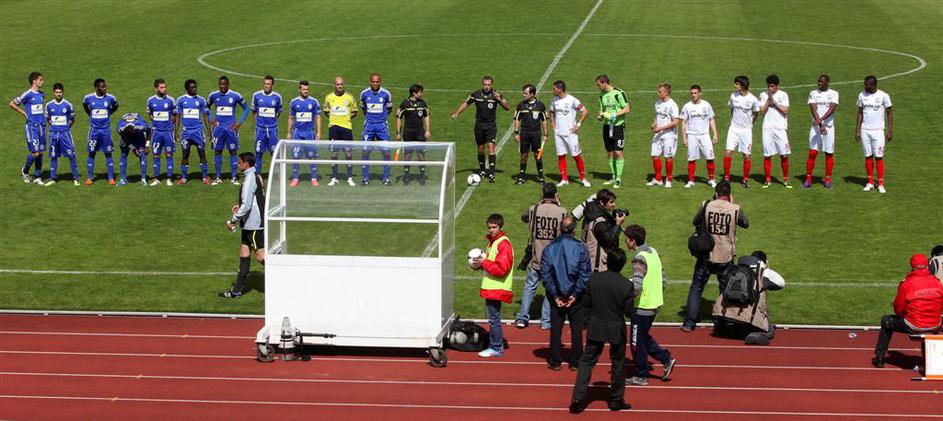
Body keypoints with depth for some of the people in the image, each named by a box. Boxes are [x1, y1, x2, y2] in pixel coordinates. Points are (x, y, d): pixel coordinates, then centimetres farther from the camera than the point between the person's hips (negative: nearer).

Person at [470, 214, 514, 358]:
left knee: (493, 318, -6)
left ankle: (496, 348, 0)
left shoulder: (503, 244, -16)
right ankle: (496, 345, 22)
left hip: (497, 288, -10)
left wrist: (483, 263, -17)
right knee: (493, 317, 15)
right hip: (490, 287, 10)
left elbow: (501, 269, -22)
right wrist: (481, 263, 6)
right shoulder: (492, 241, 15)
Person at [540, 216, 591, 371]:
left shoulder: (549, 248, -4)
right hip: (576, 296, -1)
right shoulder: (580, 248, -9)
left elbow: (545, 274, -6)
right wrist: (575, 294, -6)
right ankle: (575, 362, 11)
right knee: (576, 329, 9)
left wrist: (555, 296, -5)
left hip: (556, 295, 1)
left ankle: (555, 362, 11)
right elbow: (585, 275, -11)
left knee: (555, 328, 10)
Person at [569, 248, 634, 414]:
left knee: (587, 361, 8)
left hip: (595, 328, 2)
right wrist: (633, 298, 5)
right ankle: (616, 400, 24)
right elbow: (629, 312, -12)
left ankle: (578, 398, -1)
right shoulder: (626, 285, -16)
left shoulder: (594, 279, -10)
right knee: (618, 364, 15)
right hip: (616, 330, -1)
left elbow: (586, 303, -3)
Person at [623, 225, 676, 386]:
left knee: (637, 342, 4)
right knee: (644, 337, 23)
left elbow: (636, 286, -29)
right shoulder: (653, 252, 8)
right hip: (655, 303, 9)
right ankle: (666, 360, 18)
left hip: (643, 305, -9)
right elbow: (663, 277, 14)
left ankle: (641, 376, 12)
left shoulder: (640, 259, -21)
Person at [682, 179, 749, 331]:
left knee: (696, 288, 11)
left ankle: (689, 323, 10)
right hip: (726, 258, 0)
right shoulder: (735, 209, -10)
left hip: (705, 256, 0)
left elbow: (695, 222, 6)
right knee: (726, 290, 15)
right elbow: (746, 224, 10)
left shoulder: (706, 206, -9)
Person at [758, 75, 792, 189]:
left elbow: (785, 111, -6)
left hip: (780, 128, -1)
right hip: (767, 128, 1)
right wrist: (768, 101, -9)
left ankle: (785, 179, 9)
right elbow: (762, 111, 0)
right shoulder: (763, 95, 7)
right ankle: (768, 180, 10)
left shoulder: (783, 95, 3)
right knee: (767, 155, 2)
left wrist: (774, 102, -9)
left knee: (784, 155, -2)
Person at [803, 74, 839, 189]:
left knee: (829, 154, 3)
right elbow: (814, 109, -7)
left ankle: (828, 179, 12)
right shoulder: (813, 93, 4)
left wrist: (821, 119, -28)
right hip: (816, 127, 0)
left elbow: (832, 108, -13)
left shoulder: (833, 94, 2)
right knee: (812, 153, -4)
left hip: (829, 127, 0)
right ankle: (808, 179, 0)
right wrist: (820, 125, -20)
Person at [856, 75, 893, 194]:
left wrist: (890, 131, -5)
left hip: (878, 131, -3)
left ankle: (880, 184, -1)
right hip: (865, 130, 3)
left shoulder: (883, 96, -6)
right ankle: (870, 183, 13)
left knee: (879, 157, -5)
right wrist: (857, 130, 7)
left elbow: (890, 113, -1)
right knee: (868, 157, 5)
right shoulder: (862, 96, 5)